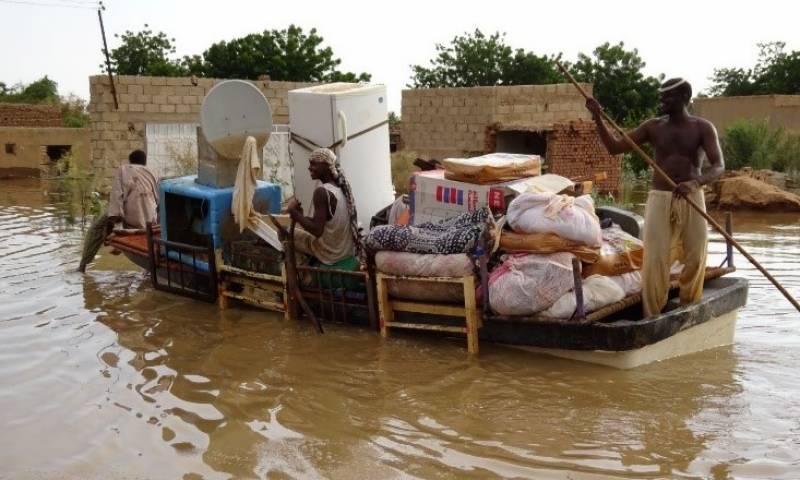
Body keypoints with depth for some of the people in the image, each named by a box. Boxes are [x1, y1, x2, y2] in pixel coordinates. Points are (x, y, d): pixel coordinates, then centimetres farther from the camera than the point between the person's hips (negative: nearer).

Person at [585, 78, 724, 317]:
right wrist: (598, 118, -8)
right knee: (655, 259, -9)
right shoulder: (653, 127, 6)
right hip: (659, 199, 0)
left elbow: (718, 166, -12)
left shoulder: (703, 128, -1)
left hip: (692, 199, 0)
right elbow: (615, 147, 5)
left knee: (695, 259, 3)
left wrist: (695, 183, -33)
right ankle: (652, 317, -5)